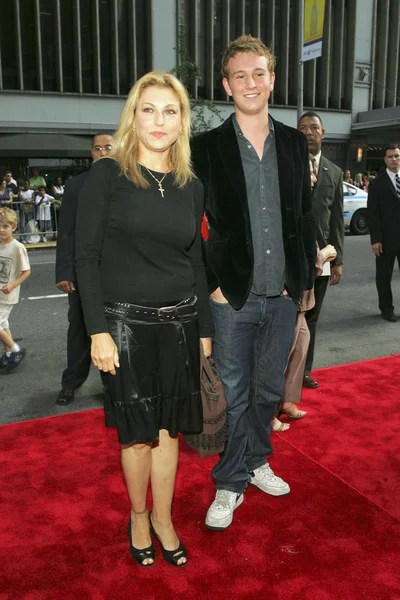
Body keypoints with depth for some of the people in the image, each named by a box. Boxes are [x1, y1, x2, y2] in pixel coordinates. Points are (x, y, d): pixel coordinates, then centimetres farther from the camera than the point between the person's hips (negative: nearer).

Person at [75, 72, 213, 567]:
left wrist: (204, 329, 11)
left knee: (169, 428, 12)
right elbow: (86, 256, -8)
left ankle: (163, 518, 32)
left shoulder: (191, 186, 7)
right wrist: (98, 331, -14)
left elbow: (195, 262, 11)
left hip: (179, 323, 4)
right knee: (138, 431, 9)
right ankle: (138, 516, 33)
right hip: (126, 323, -3)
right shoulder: (106, 174, -6)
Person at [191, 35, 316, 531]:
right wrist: (212, 284, -9)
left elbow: (304, 216, 10)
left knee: (269, 390, 17)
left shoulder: (294, 143, 7)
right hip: (233, 297, -3)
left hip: (283, 295, 4)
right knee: (234, 394, 7)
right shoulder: (207, 148, -4)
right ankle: (230, 483, 24)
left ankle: (255, 462, 39)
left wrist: (306, 278, 5)